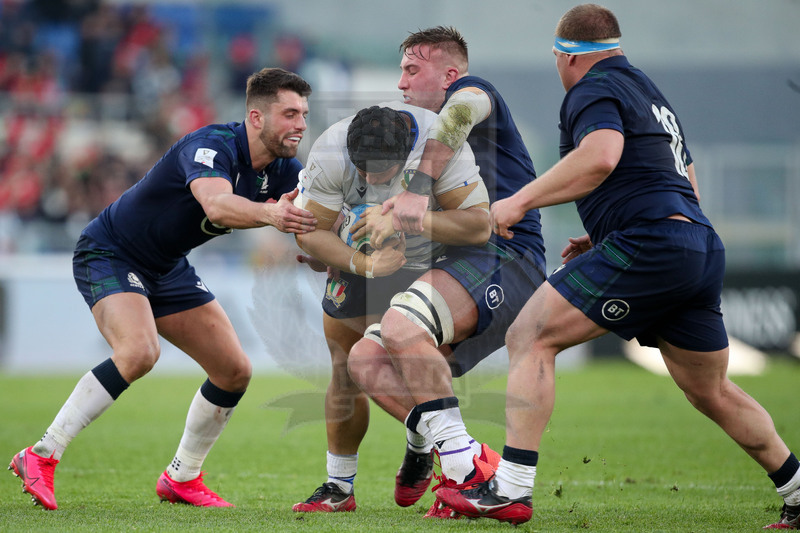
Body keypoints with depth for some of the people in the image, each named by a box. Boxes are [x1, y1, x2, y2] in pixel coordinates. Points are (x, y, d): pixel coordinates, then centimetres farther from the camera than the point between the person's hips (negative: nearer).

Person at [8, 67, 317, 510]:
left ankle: (181, 478, 21)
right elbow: (217, 204, -50)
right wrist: (269, 213, -68)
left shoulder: (281, 169, -6)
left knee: (234, 371, 2)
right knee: (139, 352, -32)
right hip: (108, 254, -8)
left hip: (168, 269, 9)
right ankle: (41, 457, -22)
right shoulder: (212, 146, -30)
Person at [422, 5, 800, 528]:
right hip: (703, 248, 9)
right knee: (713, 394, 22)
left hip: (648, 245, -9)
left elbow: (601, 155, -22)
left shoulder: (595, 89, 0)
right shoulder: (651, 91, 29)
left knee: (530, 338, -8)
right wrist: (606, 239, 33)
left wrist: (521, 201, -18)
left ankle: (511, 490, -16)